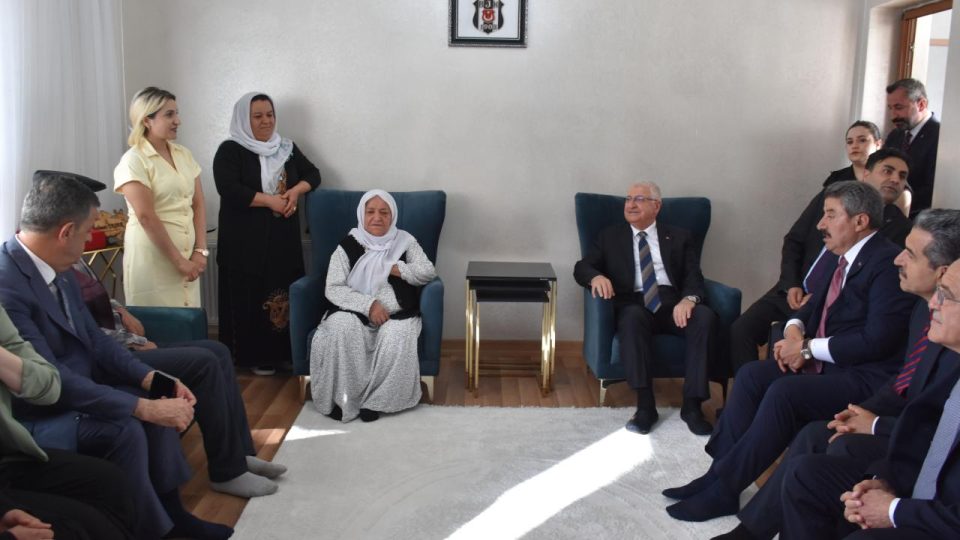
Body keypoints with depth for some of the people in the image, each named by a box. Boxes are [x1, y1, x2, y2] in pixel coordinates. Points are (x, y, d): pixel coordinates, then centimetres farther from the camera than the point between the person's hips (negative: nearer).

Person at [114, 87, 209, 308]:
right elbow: (146, 217, -16)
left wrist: (200, 250, -3)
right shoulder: (133, 161, -10)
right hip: (153, 256, -6)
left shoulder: (184, 154, 9)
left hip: (187, 252, 6)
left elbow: (198, 205, 7)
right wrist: (178, 261, -15)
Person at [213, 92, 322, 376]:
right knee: (252, 295, 0)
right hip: (246, 240, -5)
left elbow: (313, 174, 14)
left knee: (285, 293, 6)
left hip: (284, 238, 5)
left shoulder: (287, 147, 12)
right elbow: (229, 190, -17)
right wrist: (270, 200, -17)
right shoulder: (230, 150, -4)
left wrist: (295, 191, -7)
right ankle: (256, 355, 8)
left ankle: (284, 350, 17)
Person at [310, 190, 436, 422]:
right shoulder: (348, 245, 0)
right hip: (355, 312, 0)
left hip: (396, 314, 0)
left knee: (396, 336, -32)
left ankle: (375, 400, -17)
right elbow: (333, 289, -7)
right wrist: (369, 305, -19)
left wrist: (397, 269, -14)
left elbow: (429, 272, -2)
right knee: (342, 327, -33)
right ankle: (342, 398, -19)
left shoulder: (405, 242, 5)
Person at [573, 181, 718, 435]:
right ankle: (645, 405, -33)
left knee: (706, 317, -30)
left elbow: (694, 276, 6)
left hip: (673, 302, 1)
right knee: (633, 317, -37)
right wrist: (596, 276, -17)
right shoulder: (610, 237, 19)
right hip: (634, 304, -1)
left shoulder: (679, 237, 18)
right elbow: (581, 267, 8)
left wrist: (689, 298, -18)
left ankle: (692, 404, -24)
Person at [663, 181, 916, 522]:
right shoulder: (843, 257, 11)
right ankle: (720, 471, -5)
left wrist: (808, 348, -17)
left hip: (865, 377, -9)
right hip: (825, 362, 9)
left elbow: (877, 340, -23)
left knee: (783, 392, -28)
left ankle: (725, 488, -18)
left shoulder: (887, 262, -16)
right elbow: (817, 304, 21)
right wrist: (794, 329, -3)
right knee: (751, 375, -8)